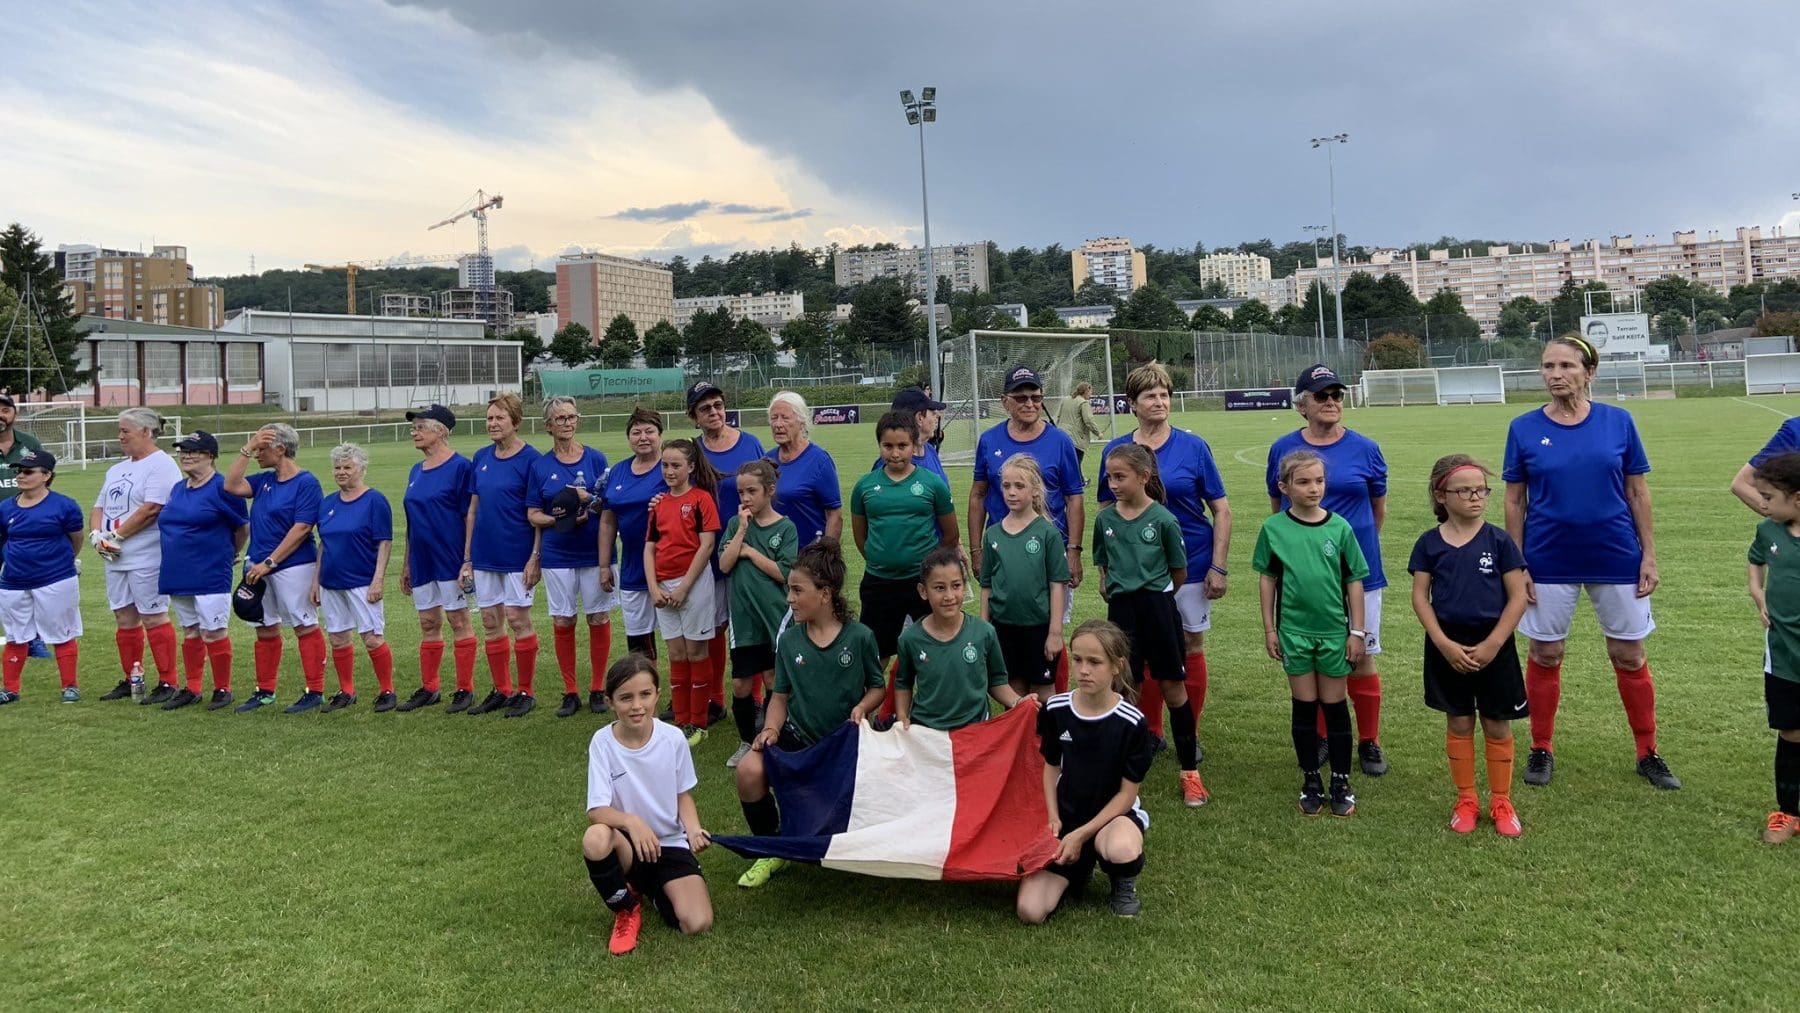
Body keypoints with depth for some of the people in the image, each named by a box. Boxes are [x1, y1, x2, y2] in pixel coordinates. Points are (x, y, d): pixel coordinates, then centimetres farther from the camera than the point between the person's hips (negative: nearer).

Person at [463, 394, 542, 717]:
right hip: (485, 554, 6)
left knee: (518, 620, -2)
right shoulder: (481, 458, 9)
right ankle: (501, 691, 20)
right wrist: (467, 557, 10)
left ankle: (526, 692, 10)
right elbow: (473, 510, 12)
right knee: (490, 623, 9)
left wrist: (536, 557, -15)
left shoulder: (530, 459, -8)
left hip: (517, 554, -6)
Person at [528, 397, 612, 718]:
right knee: (562, 622, 4)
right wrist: (560, 519, -14)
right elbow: (533, 515, 4)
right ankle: (570, 692, 15)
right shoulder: (539, 466, 4)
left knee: (599, 619, 2)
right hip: (557, 555, 1)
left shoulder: (596, 459, 1)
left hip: (594, 553, -1)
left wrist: (590, 500, -17)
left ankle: (597, 689, 15)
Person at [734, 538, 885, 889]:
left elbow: (877, 686, 3)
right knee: (749, 770, -26)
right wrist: (772, 729, -12)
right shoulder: (789, 640, 0)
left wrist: (862, 707, -18)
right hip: (797, 737, 1)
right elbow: (780, 695, 6)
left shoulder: (859, 637, -8)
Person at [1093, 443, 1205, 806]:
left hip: (1158, 606, -3)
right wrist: (1111, 589, 6)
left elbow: (1180, 572, 2)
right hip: (1121, 609, 3)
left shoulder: (1163, 519, -8)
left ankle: (1190, 772, 12)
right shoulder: (1104, 519, 2)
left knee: (1172, 686, 4)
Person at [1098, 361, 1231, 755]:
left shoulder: (1193, 447, -4)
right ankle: (1151, 732, 24)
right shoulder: (1116, 450, 1)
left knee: (1191, 648, 6)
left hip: (1190, 564, -1)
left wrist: (1218, 567, -8)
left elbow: (1221, 511, -2)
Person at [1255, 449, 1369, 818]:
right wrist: (1269, 629, 2)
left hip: (1334, 630, 0)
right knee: (1304, 706, 9)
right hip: (1294, 630, 0)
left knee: (1334, 706, 9)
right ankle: (1311, 781, 21)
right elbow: (1267, 579, 2)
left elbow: (1354, 581, 0)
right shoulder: (1274, 529, -5)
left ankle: (1341, 781, 21)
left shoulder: (1339, 528, -5)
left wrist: (1357, 631, -1)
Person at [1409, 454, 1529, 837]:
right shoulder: (1429, 543, -2)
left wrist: (1492, 644, -12)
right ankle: (1465, 800, 22)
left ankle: (1501, 801, 21)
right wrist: (1444, 644, -13)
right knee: (1458, 723, 10)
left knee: (1497, 724, 7)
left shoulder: (1498, 541, -4)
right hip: (1448, 645, 1)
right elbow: (1420, 597, -3)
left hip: (1493, 645, 0)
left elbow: (1518, 597, -5)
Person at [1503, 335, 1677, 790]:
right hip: (1549, 561, 0)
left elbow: (1638, 492, 2)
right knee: (1544, 656, 9)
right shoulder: (1524, 428, -3)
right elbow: (1515, 502, 1)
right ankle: (1541, 750, 23)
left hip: (1616, 559, 0)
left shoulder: (1618, 422, -2)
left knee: (1629, 656, 8)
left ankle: (1648, 753, 23)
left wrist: (1649, 555, -1)